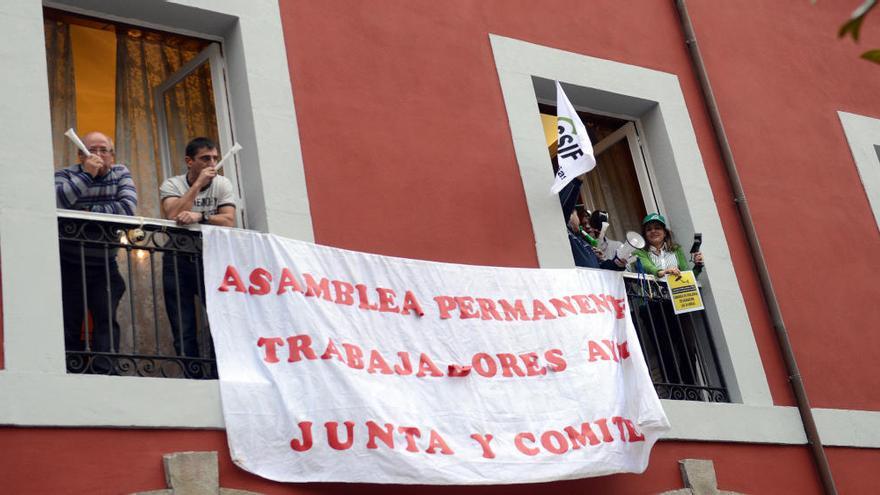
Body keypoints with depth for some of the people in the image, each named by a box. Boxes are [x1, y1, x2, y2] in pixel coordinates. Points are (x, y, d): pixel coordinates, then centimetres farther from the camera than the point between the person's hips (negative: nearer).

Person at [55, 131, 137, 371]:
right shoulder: (65, 175, -3)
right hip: (69, 267, -1)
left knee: (106, 319, -11)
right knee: (69, 324, -2)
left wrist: (88, 212, -13)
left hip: (105, 267, 1)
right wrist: (87, 174, -23)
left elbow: (128, 207, -13)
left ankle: (103, 373, -14)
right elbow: (54, 203, -24)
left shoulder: (120, 174, 4)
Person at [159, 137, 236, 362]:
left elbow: (229, 220, -8)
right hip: (178, 259, -1)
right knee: (183, 331, -1)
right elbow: (173, 215, -18)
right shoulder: (172, 185, 1)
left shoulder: (222, 184, 5)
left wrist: (199, 216, -24)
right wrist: (198, 183, -15)